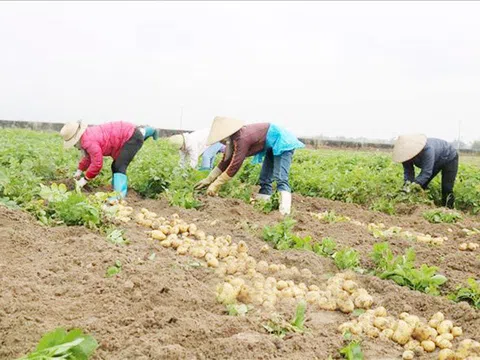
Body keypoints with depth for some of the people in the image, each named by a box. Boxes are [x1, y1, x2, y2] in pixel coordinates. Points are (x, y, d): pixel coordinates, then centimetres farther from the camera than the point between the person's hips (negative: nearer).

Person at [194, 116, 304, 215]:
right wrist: (208, 180, 7)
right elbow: (226, 162, 9)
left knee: (280, 177, -24)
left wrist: (215, 185, -23)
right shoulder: (234, 139, 1)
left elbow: (234, 165, -29)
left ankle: (285, 211, -35)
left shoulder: (242, 138, -29)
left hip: (281, 142, -11)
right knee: (265, 178, 8)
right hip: (272, 147, 11)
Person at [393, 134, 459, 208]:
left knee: (447, 189, -13)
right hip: (436, 162, 7)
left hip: (450, 158, -7)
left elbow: (426, 172, -46)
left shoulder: (427, 149, -45)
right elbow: (408, 171, -22)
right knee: (421, 184, -3)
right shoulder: (407, 153, -24)